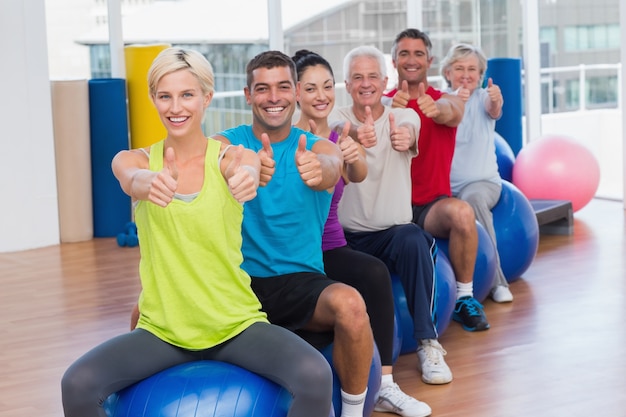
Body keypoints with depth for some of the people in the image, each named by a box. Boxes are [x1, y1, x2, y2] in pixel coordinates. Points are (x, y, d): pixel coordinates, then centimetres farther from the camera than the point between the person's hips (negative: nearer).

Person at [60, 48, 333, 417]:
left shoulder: (229, 157, -2)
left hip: (236, 324, -1)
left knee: (316, 376, -27)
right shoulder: (135, 160, 0)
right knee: (77, 385, -24)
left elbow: (247, 171, -27)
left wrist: (246, 177, -53)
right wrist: (149, 184, -50)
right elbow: (133, 179, -25)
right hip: (161, 330, 1)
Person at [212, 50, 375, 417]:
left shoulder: (320, 148, 1)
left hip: (301, 281, -1)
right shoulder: (228, 142, 2)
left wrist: (318, 169, -50)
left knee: (349, 305, -34)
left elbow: (330, 167, -25)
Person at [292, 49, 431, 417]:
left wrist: (355, 157, -41)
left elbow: (359, 175, -18)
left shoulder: (341, 138, 5)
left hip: (331, 247, 4)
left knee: (375, 273, -26)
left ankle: (384, 385, -20)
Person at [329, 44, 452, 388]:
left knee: (414, 239, -34)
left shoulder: (404, 116, 2)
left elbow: (409, 132, -24)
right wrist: (356, 136, -51)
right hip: (346, 237, 0)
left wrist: (405, 137, -50)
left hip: (393, 233, 0)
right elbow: (341, 131, -25)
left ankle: (427, 343, -26)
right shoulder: (338, 118, 1)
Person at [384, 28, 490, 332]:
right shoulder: (384, 101, 5)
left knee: (462, 213, -32)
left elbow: (451, 113, -24)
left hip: (433, 205, -1)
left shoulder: (445, 100, 2)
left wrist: (436, 109, -50)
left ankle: (464, 299, -12)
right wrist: (392, 108, -44)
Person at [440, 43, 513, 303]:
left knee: (473, 198, -34)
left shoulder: (482, 98, 4)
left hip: (483, 181, -1)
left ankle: (496, 281, -29)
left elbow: (493, 110, -20)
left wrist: (496, 101, -45)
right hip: (446, 186, 1)